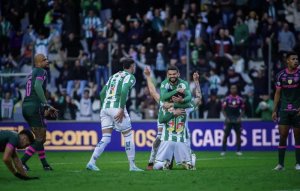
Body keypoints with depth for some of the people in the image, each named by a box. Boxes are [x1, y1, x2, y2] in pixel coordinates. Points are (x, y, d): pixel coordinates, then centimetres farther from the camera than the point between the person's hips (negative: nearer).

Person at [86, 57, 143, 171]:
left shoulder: (114, 76, 23)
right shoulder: (130, 77, 2)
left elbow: (102, 93, 19)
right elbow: (123, 92, -16)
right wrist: (122, 109, -18)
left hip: (105, 107, 7)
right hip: (116, 107, -7)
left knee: (105, 138, 5)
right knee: (128, 135, 5)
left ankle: (91, 162, -8)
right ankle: (132, 165, 6)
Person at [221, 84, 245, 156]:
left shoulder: (240, 99, 4)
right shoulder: (227, 99, 0)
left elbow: (242, 110, 10)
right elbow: (223, 110, 3)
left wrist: (239, 117, -3)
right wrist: (226, 117, -8)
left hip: (237, 120, 2)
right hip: (229, 120, -2)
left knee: (238, 134, 1)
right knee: (226, 134, -5)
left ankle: (238, 150, 9)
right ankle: (223, 150, -1)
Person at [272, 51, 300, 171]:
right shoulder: (281, 75, 5)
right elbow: (278, 93, 10)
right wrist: (274, 110, 6)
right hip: (284, 110, 1)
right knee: (282, 136, -4)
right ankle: (280, 164, 0)